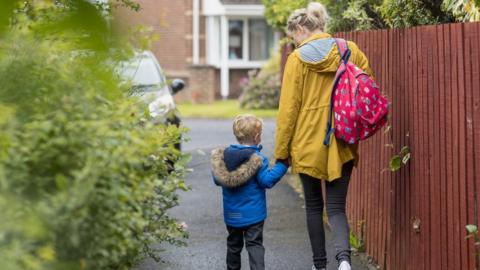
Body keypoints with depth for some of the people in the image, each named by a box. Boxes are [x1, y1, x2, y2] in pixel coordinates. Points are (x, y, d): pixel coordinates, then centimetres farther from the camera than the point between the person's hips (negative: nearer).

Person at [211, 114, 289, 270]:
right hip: (253, 214, -4)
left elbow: (217, 180, 5)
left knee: (233, 244, 19)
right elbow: (266, 181, -17)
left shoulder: (224, 156, -2)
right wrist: (282, 165, -13)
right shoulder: (257, 159, -17)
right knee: (255, 245, -1)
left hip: (231, 214, 4)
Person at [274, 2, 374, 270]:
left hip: (308, 143, -2)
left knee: (314, 206, 16)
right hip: (342, 144, 2)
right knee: (336, 207, 4)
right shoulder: (351, 51, 1)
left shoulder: (297, 58, -7)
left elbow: (288, 108, -5)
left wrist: (281, 152, 2)